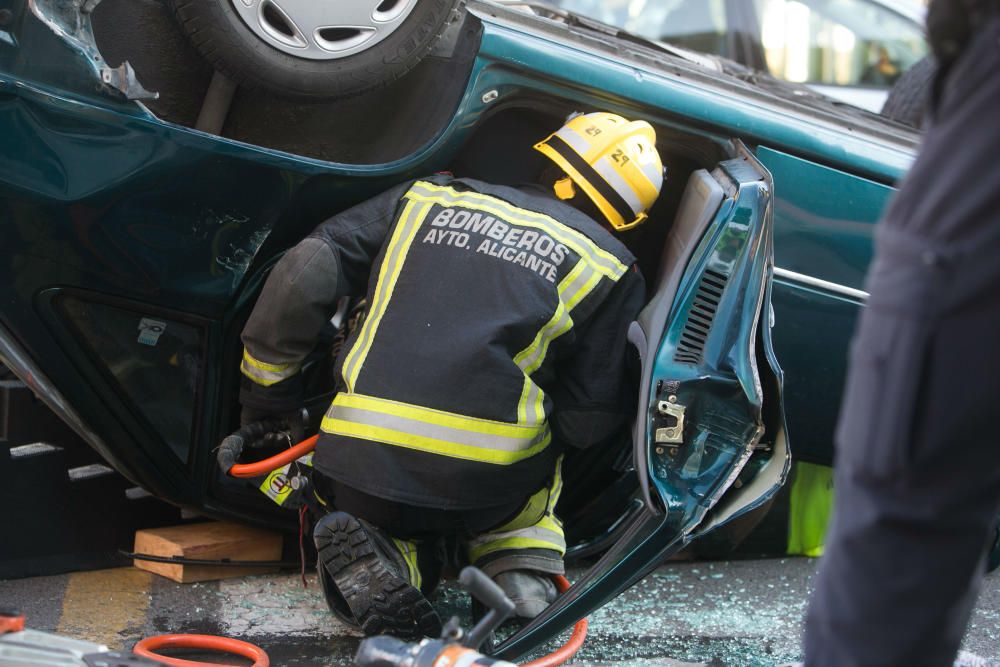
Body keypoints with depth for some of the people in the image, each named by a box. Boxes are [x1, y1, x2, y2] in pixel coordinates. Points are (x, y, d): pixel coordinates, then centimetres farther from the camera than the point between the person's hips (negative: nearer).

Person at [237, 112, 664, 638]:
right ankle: (520, 563, 5)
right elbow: (588, 423, 8)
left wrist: (265, 392, 20)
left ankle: (374, 557, -2)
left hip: (359, 470, 1)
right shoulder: (607, 267, 7)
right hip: (487, 487, -1)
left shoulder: (429, 199, 14)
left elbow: (303, 278, 8)